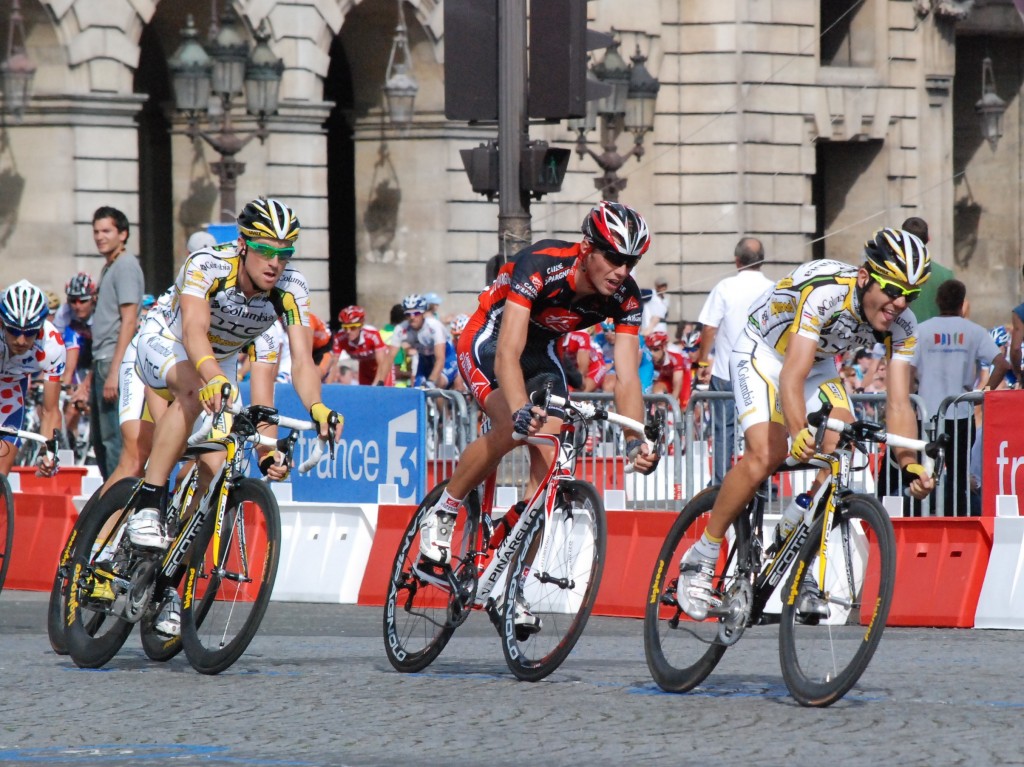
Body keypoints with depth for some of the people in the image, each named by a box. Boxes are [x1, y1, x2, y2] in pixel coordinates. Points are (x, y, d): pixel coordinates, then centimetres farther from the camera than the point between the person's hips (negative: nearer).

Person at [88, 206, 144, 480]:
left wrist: (114, 371, -23)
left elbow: (129, 321, -17)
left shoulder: (126, 266, -10)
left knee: (114, 438, -11)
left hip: (115, 363, -10)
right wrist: (92, 378, 21)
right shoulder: (109, 267, 19)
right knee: (99, 439, 13)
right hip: (101, 361, 10)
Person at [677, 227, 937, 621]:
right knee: (766, 455, -25)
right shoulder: (823, 292, -38)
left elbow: (898, 402, -22)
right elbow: (792, 377, -45)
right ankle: (699, 560, -9)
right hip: (763, 355, -6)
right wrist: (800, 432, -63)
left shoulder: (901, 326, -20)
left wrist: (910, 465, -38)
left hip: (820, 363, 6)